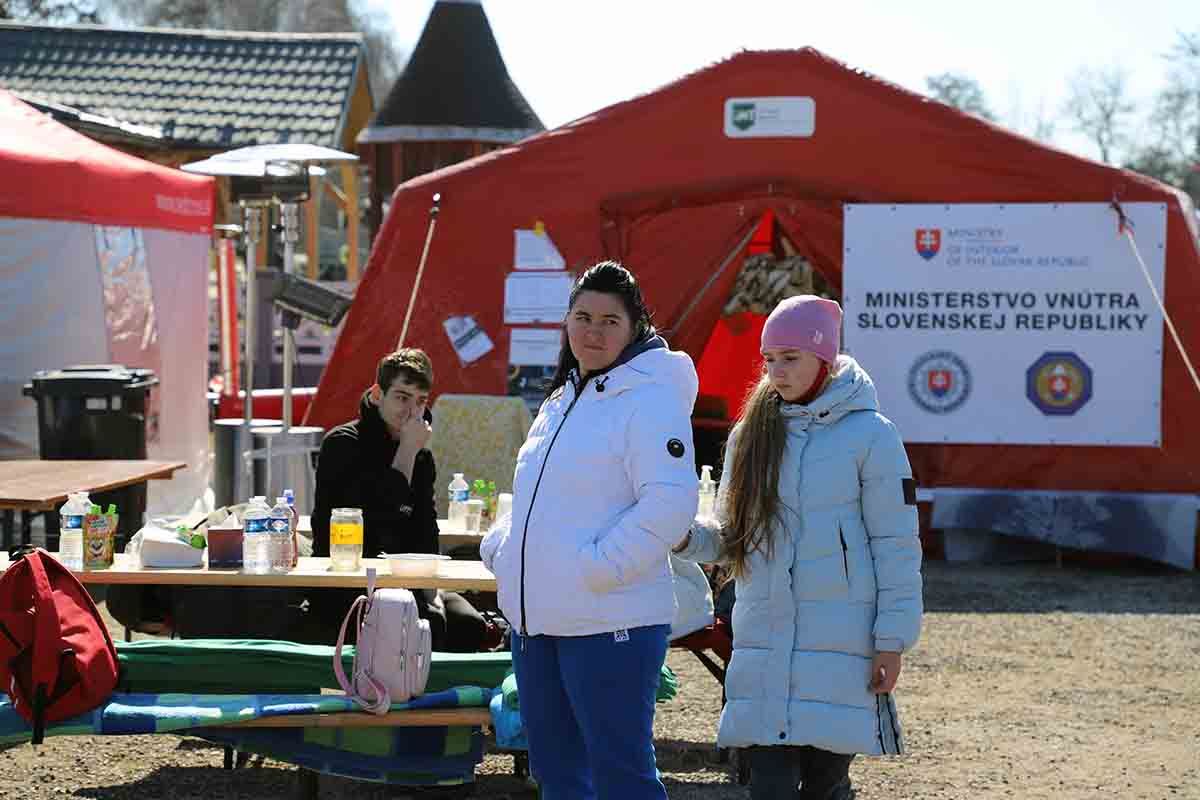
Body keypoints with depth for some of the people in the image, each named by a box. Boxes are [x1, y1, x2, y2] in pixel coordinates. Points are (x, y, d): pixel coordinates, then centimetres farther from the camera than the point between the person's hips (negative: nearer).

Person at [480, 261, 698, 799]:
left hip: (609, 624, -9)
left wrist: (595, 567, -22)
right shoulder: (561, 400, 17)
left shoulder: (650, 399, -11)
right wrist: (501, 548, 10)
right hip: (535, 618, 9)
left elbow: (668, 503, -21)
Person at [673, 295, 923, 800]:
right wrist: (686, 535, -7)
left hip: (838, 643, -4)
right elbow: (731, 537, 15)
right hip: (762, 640, 4)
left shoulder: (869, 435, -4)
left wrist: (892, 642, -8)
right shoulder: (750, 435, 10)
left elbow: (896, 545, -4)